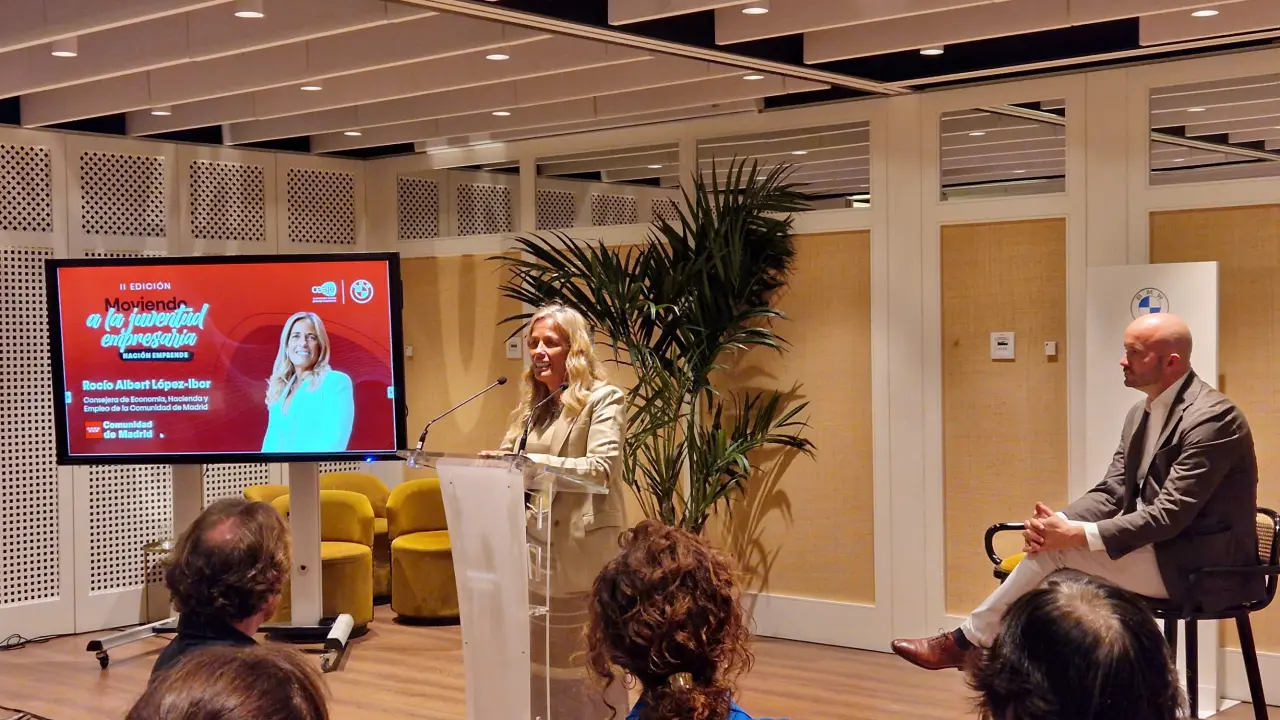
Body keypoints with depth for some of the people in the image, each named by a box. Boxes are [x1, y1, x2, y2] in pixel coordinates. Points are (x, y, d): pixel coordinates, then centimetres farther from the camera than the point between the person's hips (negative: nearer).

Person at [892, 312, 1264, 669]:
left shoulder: (1213, 418, -19)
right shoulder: (1141, 413, 11)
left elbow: (1171, 514, -24)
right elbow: (1111, 491, 8)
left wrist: (1077, 535, -26)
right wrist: (1058, 522, -13)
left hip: (1199, 567, -9)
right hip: (1160, 549, 9)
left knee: (1058, 550, -18)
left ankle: (968, 640, -5)